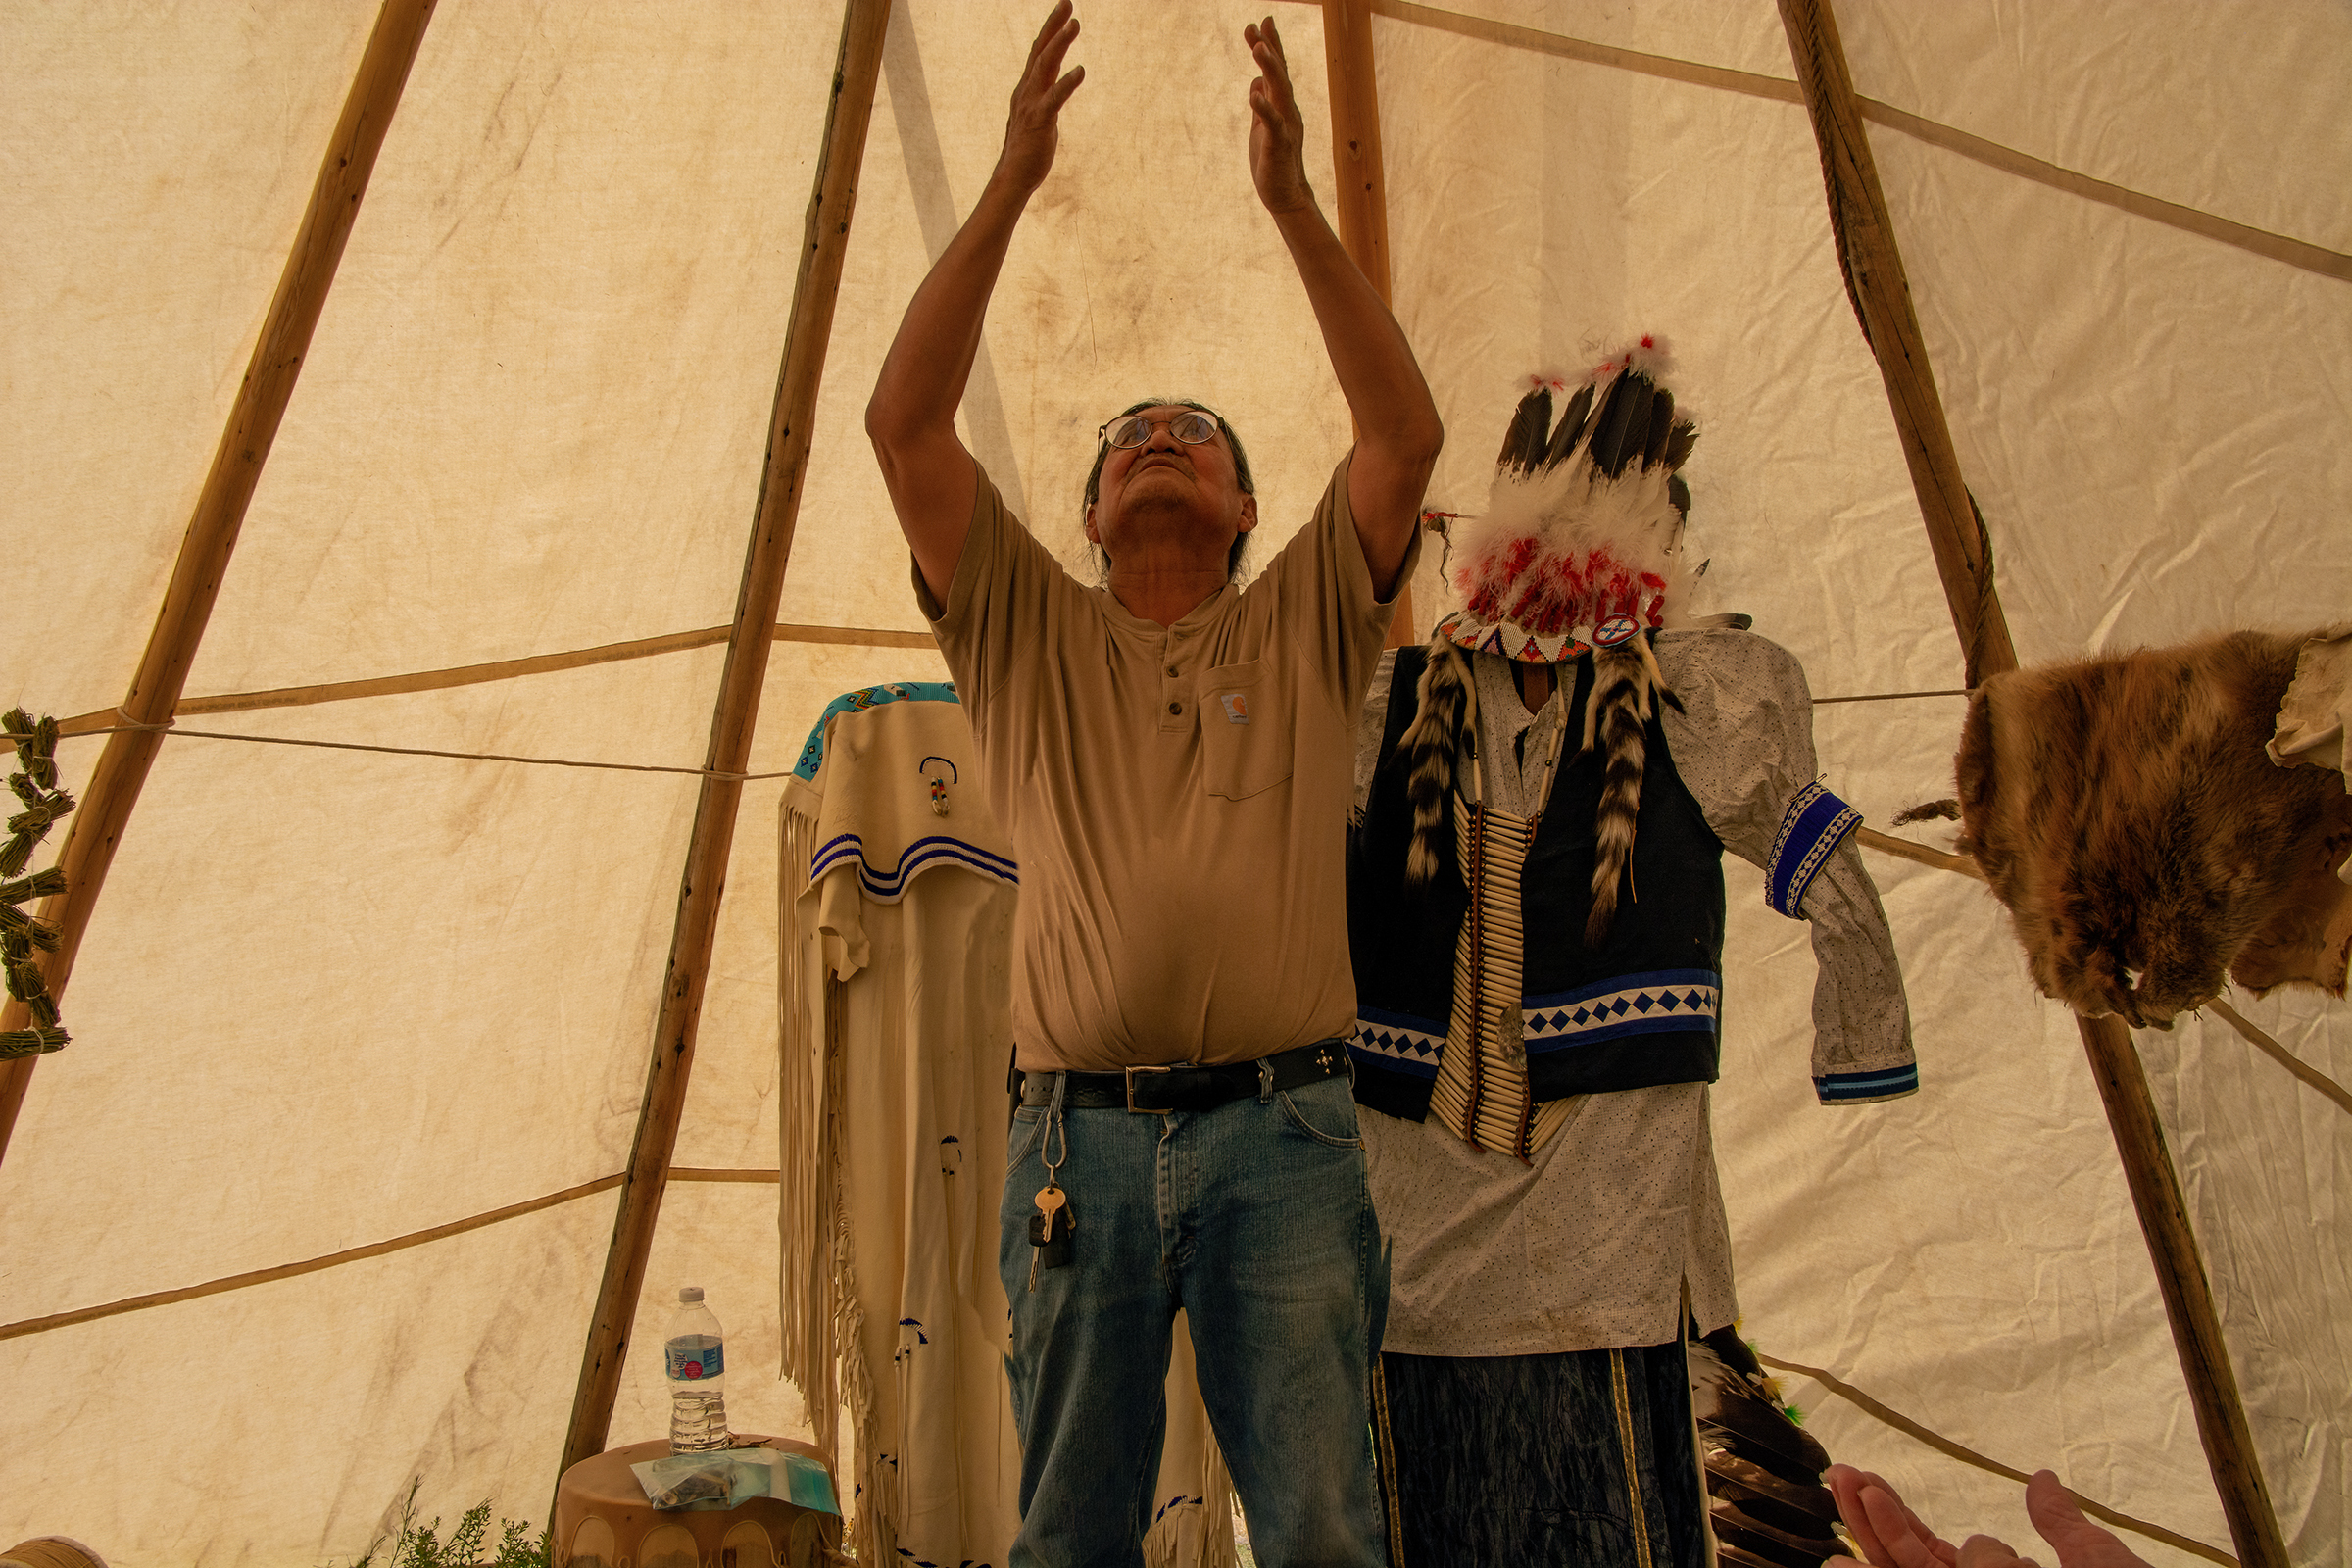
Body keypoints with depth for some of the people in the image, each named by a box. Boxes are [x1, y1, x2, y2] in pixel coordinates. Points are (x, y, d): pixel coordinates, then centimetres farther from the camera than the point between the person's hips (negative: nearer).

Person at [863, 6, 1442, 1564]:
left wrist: (1295, 203, -5)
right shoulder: (1030, 634, 14)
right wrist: (1013, 181, -2)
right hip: (1082, 1134, 1)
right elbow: (905, 425, 3)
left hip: (1282, 1133, -1)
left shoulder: (1306, 628, 13)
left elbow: (1407, 438, -1)